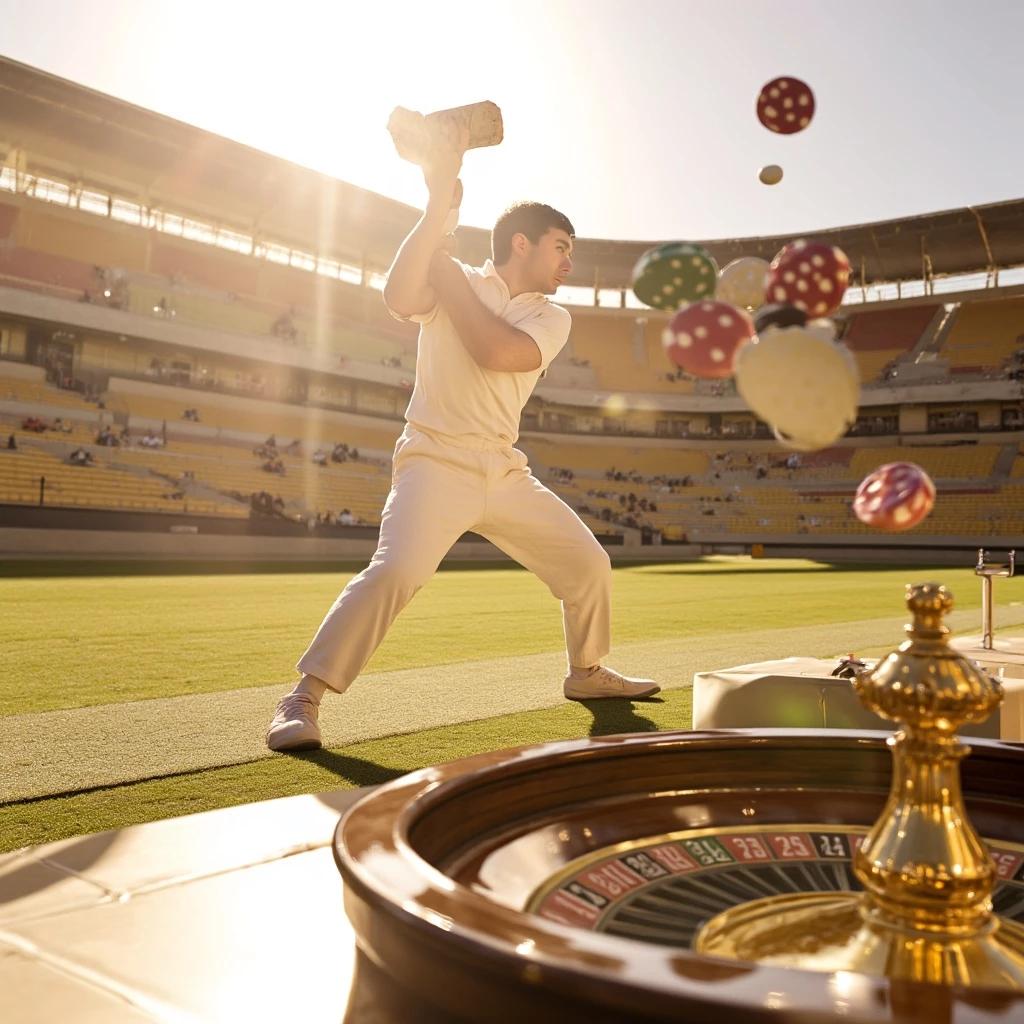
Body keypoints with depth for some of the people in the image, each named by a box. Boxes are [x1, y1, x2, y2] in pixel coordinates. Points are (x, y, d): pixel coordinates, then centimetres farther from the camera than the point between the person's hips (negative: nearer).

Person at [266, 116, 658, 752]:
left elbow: (496, 351, -13)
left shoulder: (553, 317, 7)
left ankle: (586, 673, 32)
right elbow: (400, 297, -25)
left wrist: (442, 266, -12)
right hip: (437, 464, -5)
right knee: (395, 571, -28)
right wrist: (439, 206, -25)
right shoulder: (450, 280, -1)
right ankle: (304, 697, -16)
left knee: (589, 565, 9)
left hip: (507, 475, 6)